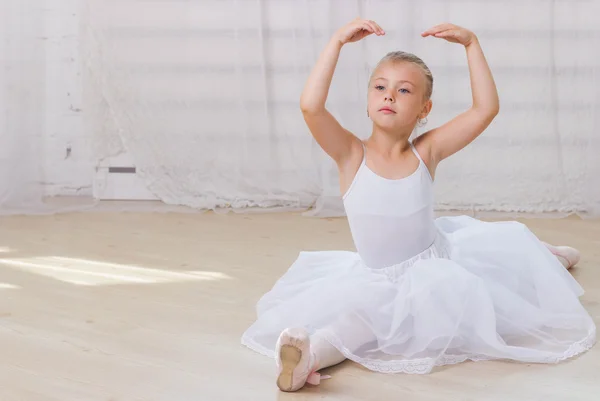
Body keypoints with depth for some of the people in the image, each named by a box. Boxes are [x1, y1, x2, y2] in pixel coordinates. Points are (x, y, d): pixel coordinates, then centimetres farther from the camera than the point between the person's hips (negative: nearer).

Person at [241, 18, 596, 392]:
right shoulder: (352, 154, -16)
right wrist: (338, 41, -30)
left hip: (435, 259, 3)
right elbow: (311, 106, -33)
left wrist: (471, 44, -17)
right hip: (378, 281, -3)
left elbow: (486, 108, -16)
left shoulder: (427, 151, -10)